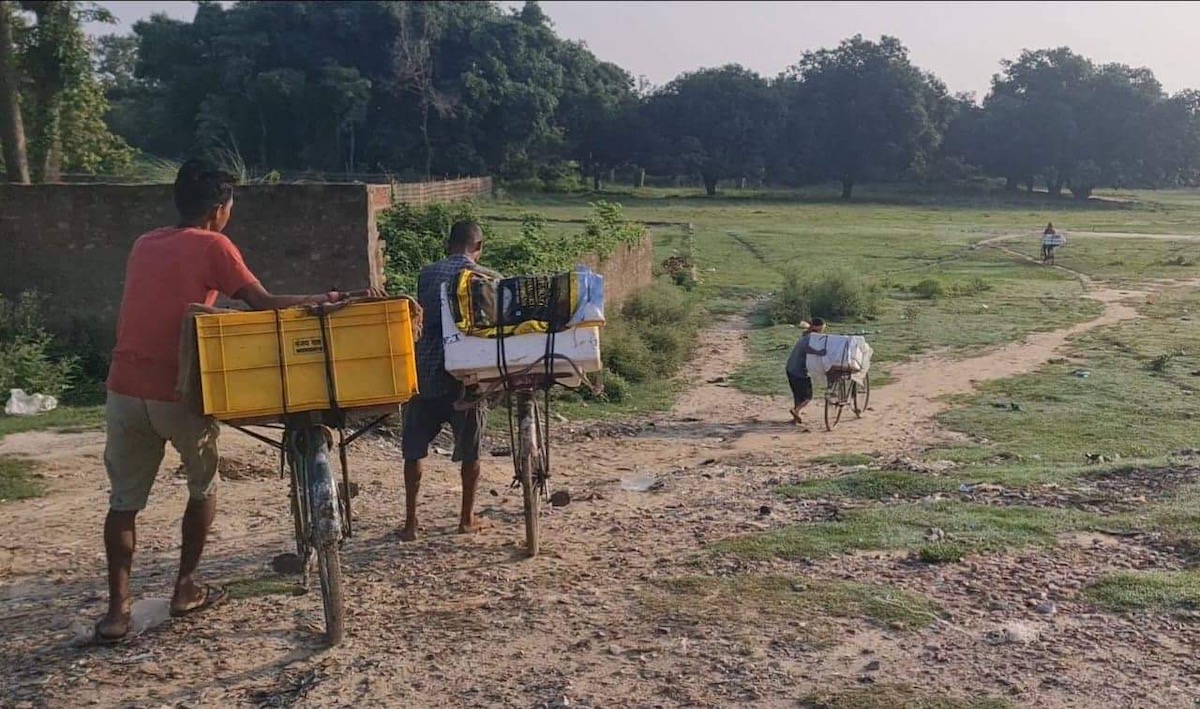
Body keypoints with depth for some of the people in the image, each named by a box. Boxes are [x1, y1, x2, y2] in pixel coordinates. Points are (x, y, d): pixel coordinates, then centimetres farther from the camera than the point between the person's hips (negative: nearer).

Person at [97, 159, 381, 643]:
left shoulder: (145, 244, 15)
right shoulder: (213, 246, -4)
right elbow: (264, 304, -10)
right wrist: (325, 299, -1)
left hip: (124, 390, 5)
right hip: (176, 394, -5)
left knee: (124, 500, 13)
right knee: (203, 487, 18)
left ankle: (117, 609, 10)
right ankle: (185, 588, 24)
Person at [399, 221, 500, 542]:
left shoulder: (427, 274, 5)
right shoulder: (489, 279, 0)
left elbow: (420, 316, 12)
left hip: (426, 371, 1)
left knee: (414, 449, 11)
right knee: (470, 450, 14)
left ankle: (410, 522, 11)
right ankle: (467, 518, 22)